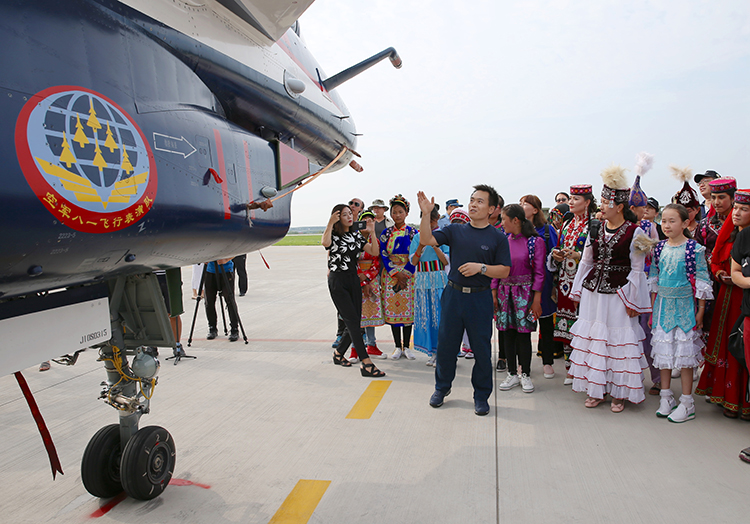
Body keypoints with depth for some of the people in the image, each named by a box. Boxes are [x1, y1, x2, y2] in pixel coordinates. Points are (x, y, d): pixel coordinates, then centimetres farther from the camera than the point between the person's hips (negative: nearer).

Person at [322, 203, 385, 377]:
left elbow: (374, 252, 4)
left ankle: (338, 353, 30)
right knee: (352, 321, -12)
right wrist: (331, 223, -25)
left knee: (354, 323, 7)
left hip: (353, 280, 6)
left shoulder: (356, 235, 13)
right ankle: (366, 364, -14)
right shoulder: (333, 235, -5)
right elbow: (325, 242, -31)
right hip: (337, 281, -6)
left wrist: (372, 233, -4)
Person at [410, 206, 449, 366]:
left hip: (439, 279, -3)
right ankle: (431, 351, 14)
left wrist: (434, 245, -15)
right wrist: (421, 246, -11)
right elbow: (413, 261, 4)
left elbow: (446, 261, -6)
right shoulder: (417, 237, 11)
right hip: (422, 279, 3)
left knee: (440, 314, -4)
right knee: (425, 315, 4)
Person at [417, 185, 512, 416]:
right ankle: (442, 387, 32)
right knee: (446, 343, 11)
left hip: (480, 298, -2)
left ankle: (481, 395, 24)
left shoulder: (498, 237, 1)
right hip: (453, 294, 2)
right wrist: (426, 214, -15)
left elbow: (504, 271, -3)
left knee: (481, 348, 6)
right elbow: (427, 240, -4)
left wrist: (481, 267, -17)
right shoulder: (455, 230, 6)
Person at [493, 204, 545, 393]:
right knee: (508, 333, 7)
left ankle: (525, 374, 15)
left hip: (524, 292, -4)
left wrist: (537, 299, -10)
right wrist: (494, 294, 5)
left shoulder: (535, 241, -6)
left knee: (524, 333, 0)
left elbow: (539, 272, -7)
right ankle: (512, 374, 18)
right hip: (505, 292, 4)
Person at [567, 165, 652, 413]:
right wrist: (578, 290, 11)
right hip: (593, 292, 5)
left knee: (618, 339, 1)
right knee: (592, 337, 8)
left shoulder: (634, 232, -5)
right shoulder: (596, 229, 8)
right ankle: (595, 388, 20)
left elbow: (637, 269, -5)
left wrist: (632, 301, -7)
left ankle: (619, 392, 15)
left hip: (617, 294, -5)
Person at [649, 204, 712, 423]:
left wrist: (700, 310, -7)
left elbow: (702, 282, -6)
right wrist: (653, 308, 10)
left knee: (684, 351, 1)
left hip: (684, 305, -4)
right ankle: (666, 398, 22)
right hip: (663, 304, 4)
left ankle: (686, 404, 13)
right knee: (663, 349, 9)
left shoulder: (694, 249, -9)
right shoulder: (659, 248, 4)